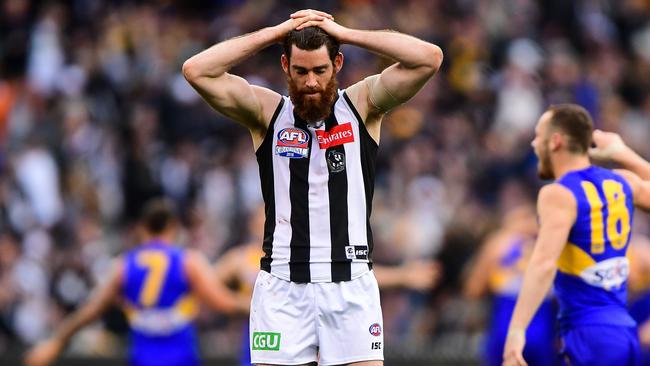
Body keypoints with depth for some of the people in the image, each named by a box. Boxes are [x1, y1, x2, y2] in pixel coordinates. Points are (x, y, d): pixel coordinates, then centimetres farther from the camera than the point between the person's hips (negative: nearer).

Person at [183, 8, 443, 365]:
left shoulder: (362, 105, 4)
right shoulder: (267, 112, 4)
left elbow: (429, 57, -8)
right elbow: (196, 70, -8)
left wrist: (345, 33, -7)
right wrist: (277, 32, -6)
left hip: (351, 284, 0)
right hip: (282, 286, 0)